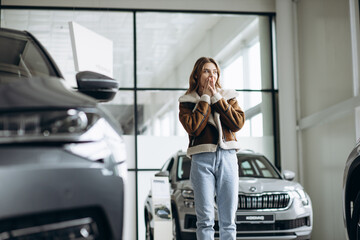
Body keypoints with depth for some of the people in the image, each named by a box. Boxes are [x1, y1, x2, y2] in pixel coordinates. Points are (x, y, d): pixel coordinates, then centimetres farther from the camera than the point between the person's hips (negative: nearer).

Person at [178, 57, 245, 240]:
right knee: (205, 219, -5)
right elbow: (193, 128, -9)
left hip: (228, 157, 2)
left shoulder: (228, 97, 16)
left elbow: (238, 123, -1)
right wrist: (205, 99, -3)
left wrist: (217, 98, -1)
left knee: (228, 219, 1)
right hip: (202, 159, -2)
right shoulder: (186, 101, 9)